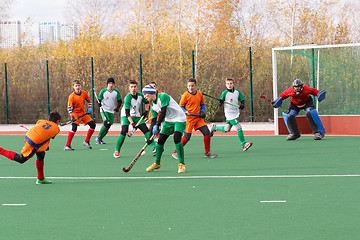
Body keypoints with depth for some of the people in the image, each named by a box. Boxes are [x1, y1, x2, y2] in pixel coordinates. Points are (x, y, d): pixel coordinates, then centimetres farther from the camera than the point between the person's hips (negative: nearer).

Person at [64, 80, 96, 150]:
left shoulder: (84, 93, -3)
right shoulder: (72, 96, -16)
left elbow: (89, 101, 13)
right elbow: (69, 107, -16)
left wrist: (89, 108, -1)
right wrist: (72, 116, -28)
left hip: (83, 113, 6)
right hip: (75, 113, -6)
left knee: (93, 125, 3)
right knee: (74, 128, -22)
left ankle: (86, 142, 15)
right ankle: (67, 146, -20)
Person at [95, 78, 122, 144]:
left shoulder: (116, 92, 1)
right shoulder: (103, 91, -6)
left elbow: (120, 101, 7)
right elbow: (99, 99, -2)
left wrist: (118, 107, -11)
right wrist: (99, 103, -25)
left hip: (111, 111, 4)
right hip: (104, 110, -4)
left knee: (108, 127, 2)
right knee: (106, 123, -24)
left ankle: (100, 139, 16)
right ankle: (98, 138, -16)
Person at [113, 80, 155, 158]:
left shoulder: (140, 95, -7)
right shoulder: (127, 98, -25)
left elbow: (146, 102, 17)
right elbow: (127, 113, -31)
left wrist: (146, 111, 3)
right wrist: (132, 122, -43)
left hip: (136, 116, 5)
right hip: (126, 116, -5)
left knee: (146, 130, -7)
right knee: (124, 131, -23)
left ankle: (154, 149, -8)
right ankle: (116, 151, -14)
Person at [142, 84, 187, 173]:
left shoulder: (163, 96, -20)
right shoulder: (153, 106, 4)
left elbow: (163, 113, -26)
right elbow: (153, 120, 6)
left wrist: (157, 125, -31)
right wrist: (150, 136, -1)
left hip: (179, 120, -8)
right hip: (168, 121, 8)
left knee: (177, 139, -24)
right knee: (160, 140, 4)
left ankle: (181, 164, -15)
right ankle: (157, 163, 22)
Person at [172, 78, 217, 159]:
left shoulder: (200, 94, 5)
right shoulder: (185, 95, -9)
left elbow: (202, 104, 19)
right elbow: (180, 106, -3)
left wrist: (202, 111, 1)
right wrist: (185, 112, -20)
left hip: (198, 118, 5)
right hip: (189, 118, -5)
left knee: (207, 133, -2)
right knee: (187, 137, -10)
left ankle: (207, 152, 10)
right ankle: (176, 153, 3)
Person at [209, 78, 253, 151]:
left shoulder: (237, 91, 4)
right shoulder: (225, 93, -10)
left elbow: (242, 100, 13)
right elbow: (220, 102, -8)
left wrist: (242, 105, -7)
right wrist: (220, 103, -31)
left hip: (236, 113, 6)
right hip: (229, 114, -6)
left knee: (226, 129, 12)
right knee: (238, 127, -12)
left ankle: (214, 127, 35)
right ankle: (244, 144, -4)